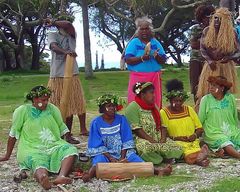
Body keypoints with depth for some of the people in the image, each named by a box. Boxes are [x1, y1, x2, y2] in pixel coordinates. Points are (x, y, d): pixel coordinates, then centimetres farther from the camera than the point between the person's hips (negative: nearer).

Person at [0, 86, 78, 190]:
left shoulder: (52, 109, 9)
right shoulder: (22, 111, 2)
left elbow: (63, 129, 16)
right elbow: (13, 134, 8)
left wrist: (70, 143, 12)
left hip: (54, 145, 4)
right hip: (32, 149, -4)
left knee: (71, 150, -26)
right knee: (38, 162, -36)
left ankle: (61, 177, -50)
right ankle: (42, 179, -71)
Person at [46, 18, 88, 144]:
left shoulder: (72, 36, 11)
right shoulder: (53, 35, 5)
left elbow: (68, 24, -9)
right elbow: (54, 47, -17)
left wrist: (53, 22, 5)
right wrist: (66, 51, -37)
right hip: (57, 76, -3)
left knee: (78, 104, 6)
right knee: (58, 106, 1)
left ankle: (83, 129, 18)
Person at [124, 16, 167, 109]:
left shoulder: (156, 43, 13)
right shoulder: (134, 42, 4)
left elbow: (163, 60, 8)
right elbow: (128, 60, -6)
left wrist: (156, 56, -13)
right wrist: (142, 58, -19)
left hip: (154, 77, 3)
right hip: (138, 77, -3)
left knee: (155, 101, 1)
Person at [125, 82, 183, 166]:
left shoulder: (154, 107, 20)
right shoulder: (133, 107, -5)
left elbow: (162, 126, 14)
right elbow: (137, 129, -15)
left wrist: (163, 139, -6)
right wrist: (153, 141, -20)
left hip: (158, 138, 6)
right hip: (141, 139, -6)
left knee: (177, 149, -17)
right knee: (147, 147, -40)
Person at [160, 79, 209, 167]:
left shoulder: (189, 110, 17)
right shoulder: (163, 113, 4)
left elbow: (200, 128, 19)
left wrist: (195, 135, -3)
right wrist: (175, 138, -15)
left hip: (193, 143, 3)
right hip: (177, 144, -2)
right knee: (189, 157, -35)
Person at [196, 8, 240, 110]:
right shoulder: (207, 31, 0)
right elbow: (202, 49, 1)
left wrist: (229, 57, -20)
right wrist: (209, 60, -15)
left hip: (226, 67, -1)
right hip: (211, 66, 1)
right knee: (206, 93, 3)